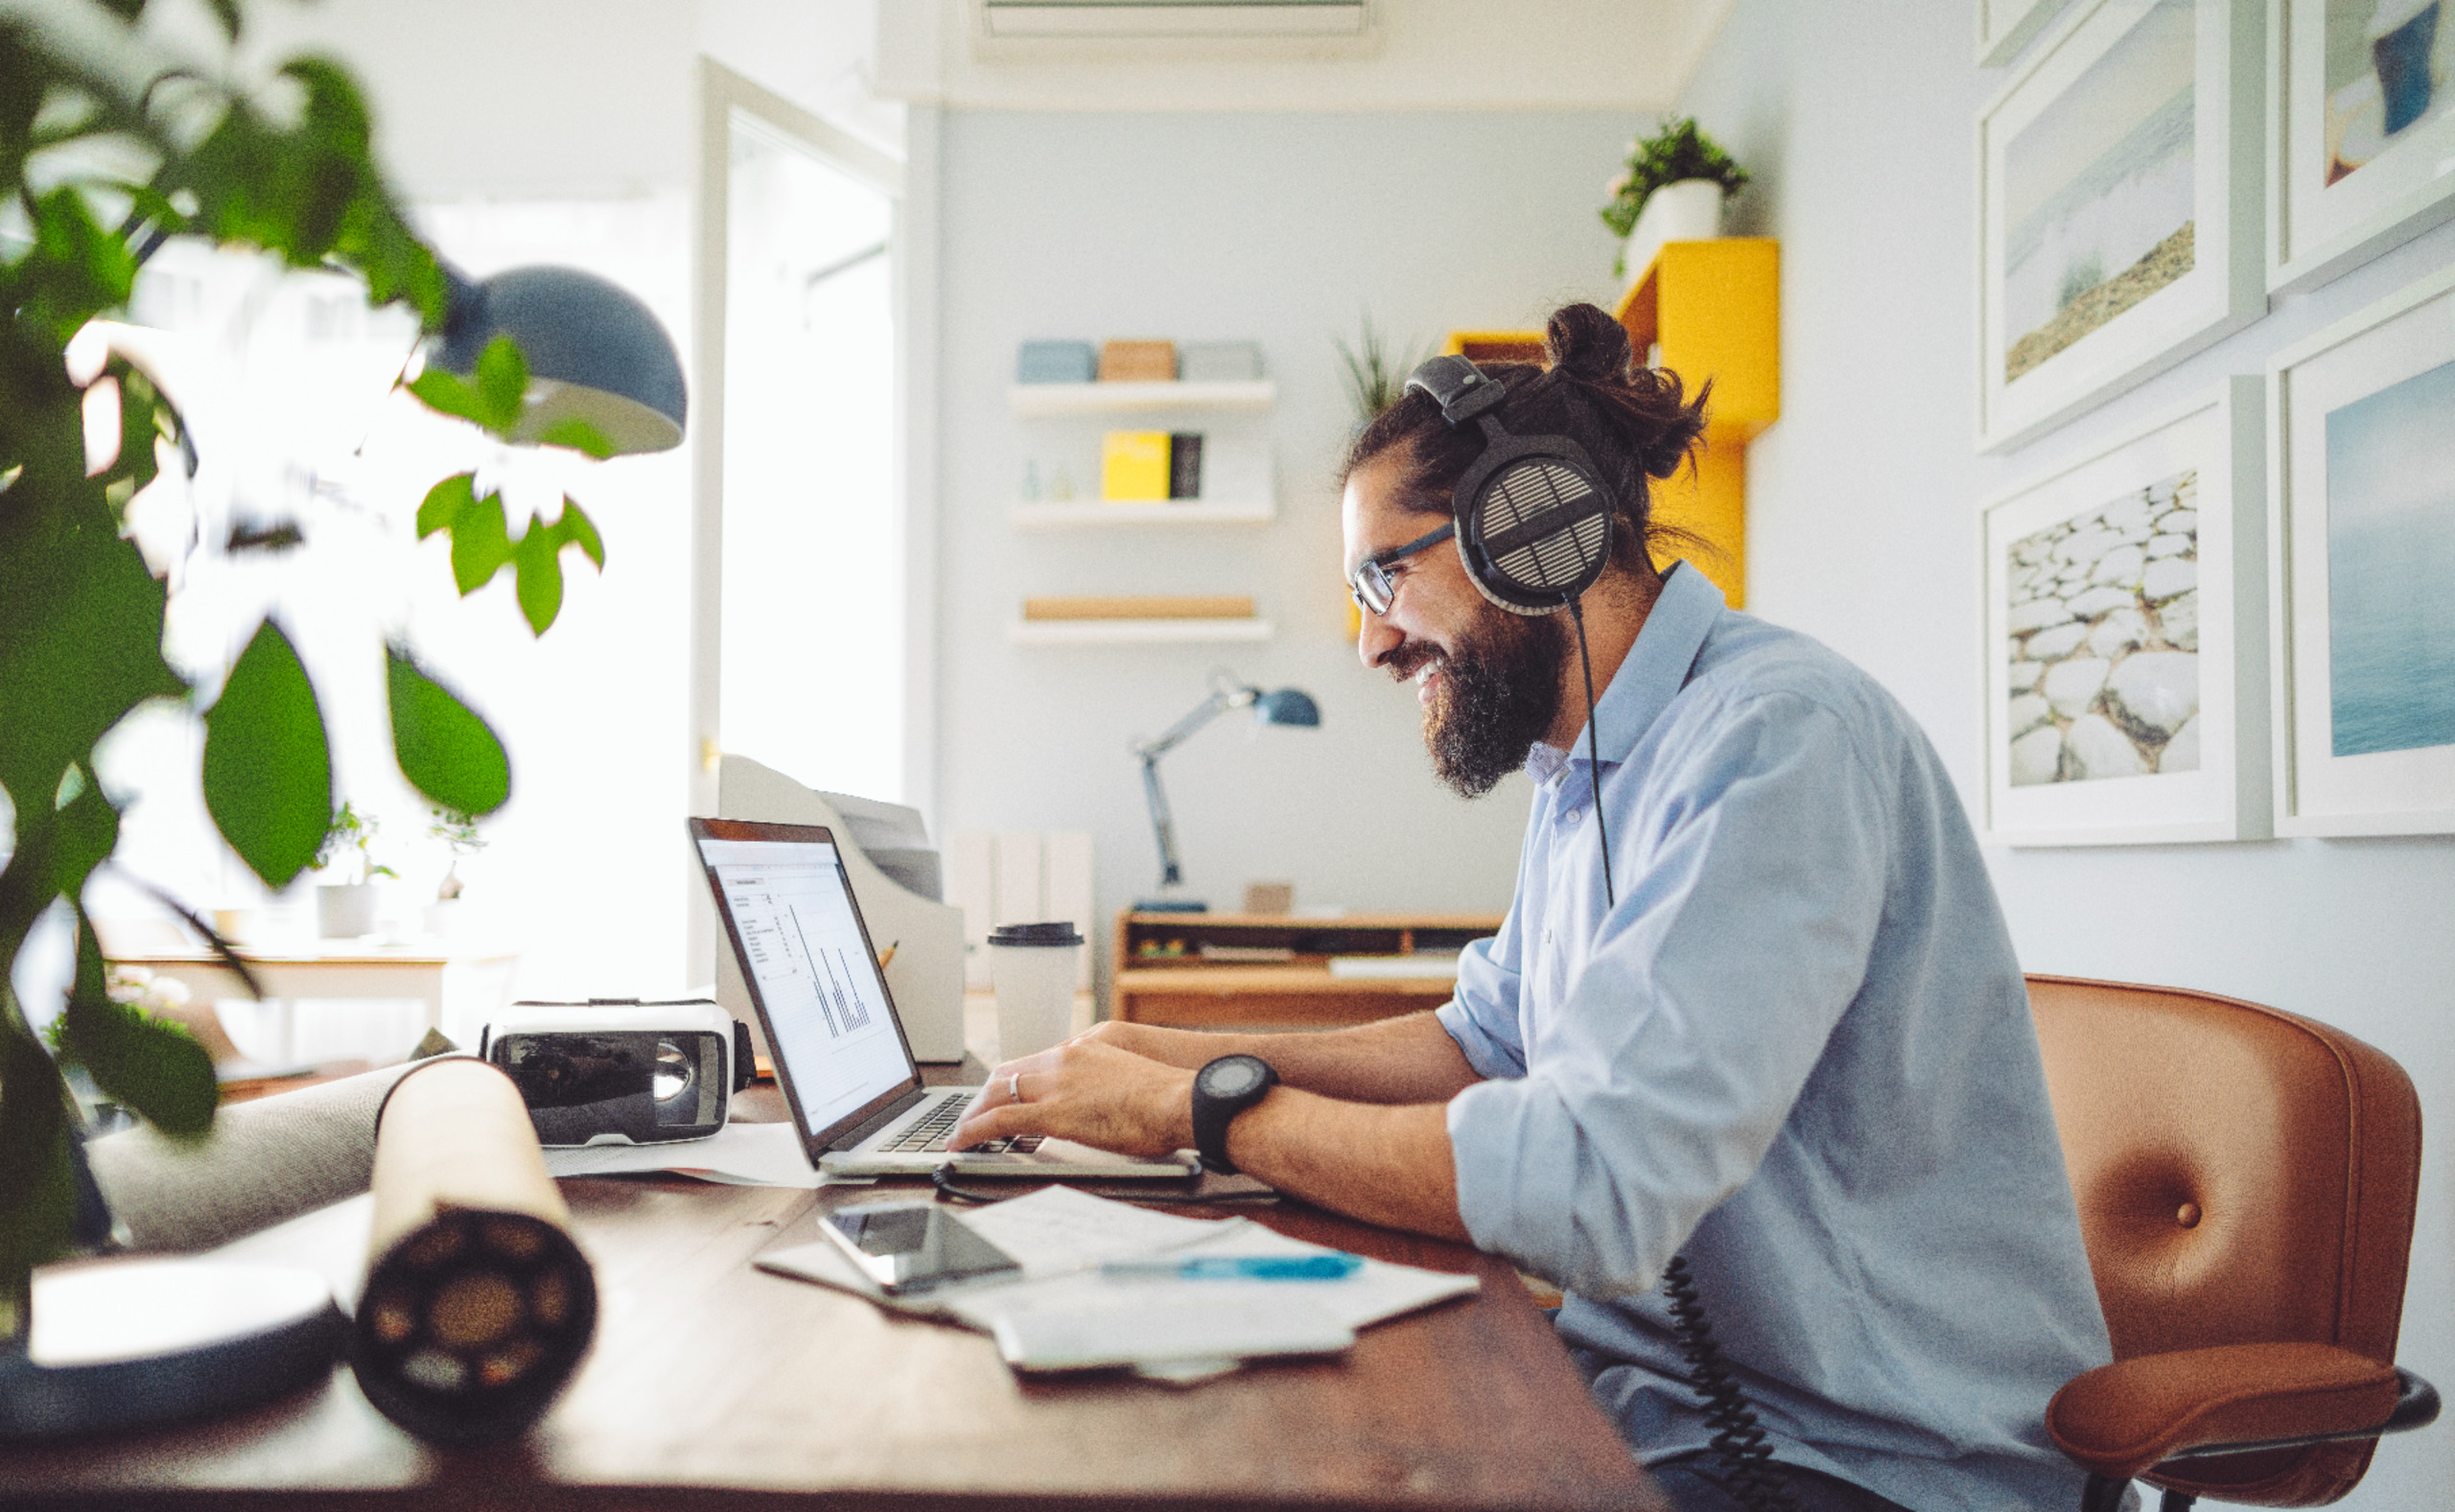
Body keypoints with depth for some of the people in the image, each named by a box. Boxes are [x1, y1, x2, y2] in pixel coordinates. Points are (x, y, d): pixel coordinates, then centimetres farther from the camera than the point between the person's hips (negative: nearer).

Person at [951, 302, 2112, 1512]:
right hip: (1654, 1390, 8)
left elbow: (1592, 1187, -31)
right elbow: (1488, 1043, 17)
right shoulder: (1584, 769, 9)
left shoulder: (1775, 738, -24)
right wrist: (1192, 1054, 3)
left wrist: (1201, 1111, -20)